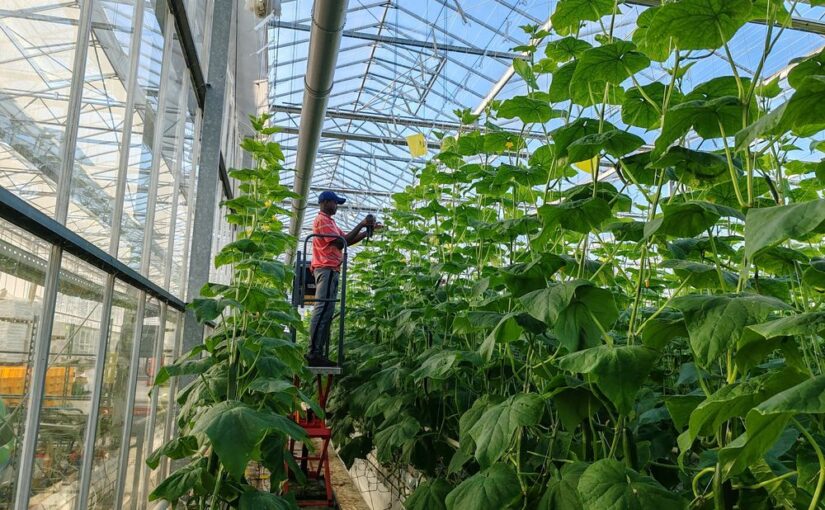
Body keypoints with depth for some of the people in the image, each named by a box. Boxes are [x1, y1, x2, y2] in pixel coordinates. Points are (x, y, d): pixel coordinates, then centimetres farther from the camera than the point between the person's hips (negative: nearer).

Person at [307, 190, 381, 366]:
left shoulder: (329, 221, 26)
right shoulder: (322, 220, -5)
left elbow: (347, 240, 22)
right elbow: (341, 242, -14)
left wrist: (368, 230, 13)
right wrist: (361, 225, -11)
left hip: (329, 270, 10)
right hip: (327, 269, -10)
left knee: (326, 313, 6)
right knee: (322, 311, -15)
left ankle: (318, 353, 5)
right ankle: (314, 353, -18)